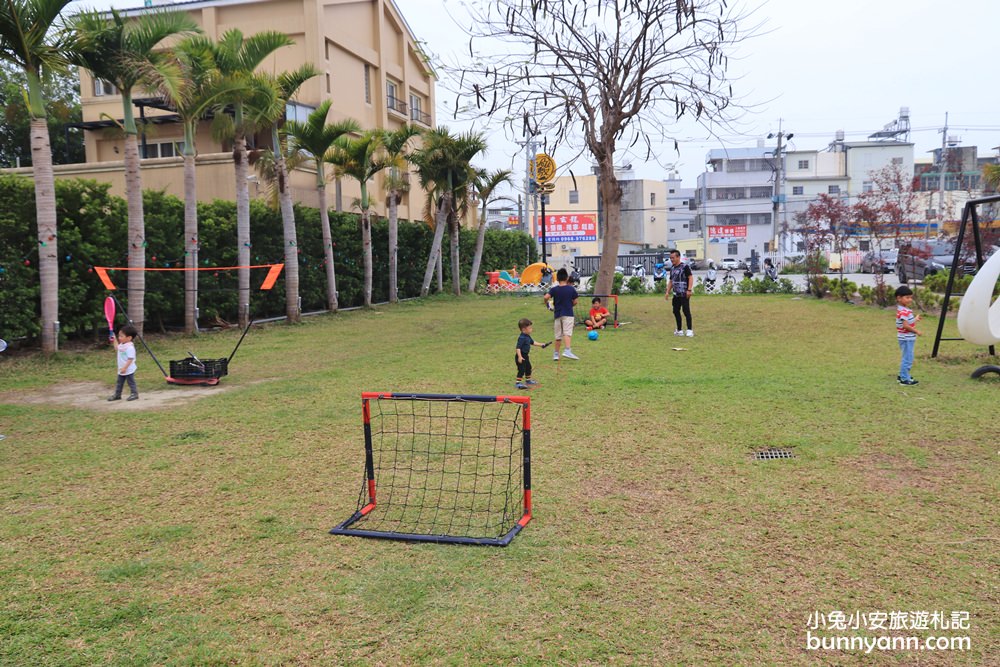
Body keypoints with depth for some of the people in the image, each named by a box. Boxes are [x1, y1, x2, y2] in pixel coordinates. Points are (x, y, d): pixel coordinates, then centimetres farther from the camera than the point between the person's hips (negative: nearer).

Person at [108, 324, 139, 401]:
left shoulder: (130, 347, -24)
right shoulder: (121, 345, 5)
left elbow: (130, 359, -26)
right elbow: (117, 350, 28)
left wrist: (124, 368, -28)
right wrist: (115, 341, 21)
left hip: (129, 370, -10)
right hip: (121, 369, 10)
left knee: (131, 382, 1)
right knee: (119, 383, 18)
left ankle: (134, 393, 12)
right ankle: (117, 394, 28)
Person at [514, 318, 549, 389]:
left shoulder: (528, 337, 8)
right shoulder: (522, 338, -24)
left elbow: (532, 343, 24)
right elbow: (518, 348, -29)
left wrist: (541, 345, 24)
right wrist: (520, 357, -36)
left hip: (525, 356, 11)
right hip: (521, 356, -11)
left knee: (528, 367, 24)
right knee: (521, 370, -13)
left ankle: (528, 380, 41)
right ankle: (518, 383, -10)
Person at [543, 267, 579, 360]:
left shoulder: (554, 289, 0)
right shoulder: (571, 289, -2)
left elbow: (546, 297, -15)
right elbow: (575, 301, 1)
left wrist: (547, 304, 4)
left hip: (557, 314, 3)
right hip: (568, 314, -3)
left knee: (558, 335, 11)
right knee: (567, 333, -11)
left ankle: (556, 354, 17)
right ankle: (567, 350, -28)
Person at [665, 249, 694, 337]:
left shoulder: (685, 267, -8)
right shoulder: (672, 268, 14)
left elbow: (691, 277, -13)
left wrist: (689, 290, -21)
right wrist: (668, 291, 14)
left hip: (684, 294, -8)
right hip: (676, 294, 8)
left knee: (686, 311, -7)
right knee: (676, 311, 10)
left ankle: (690, 330, -2)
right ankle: (679, 330, 19)